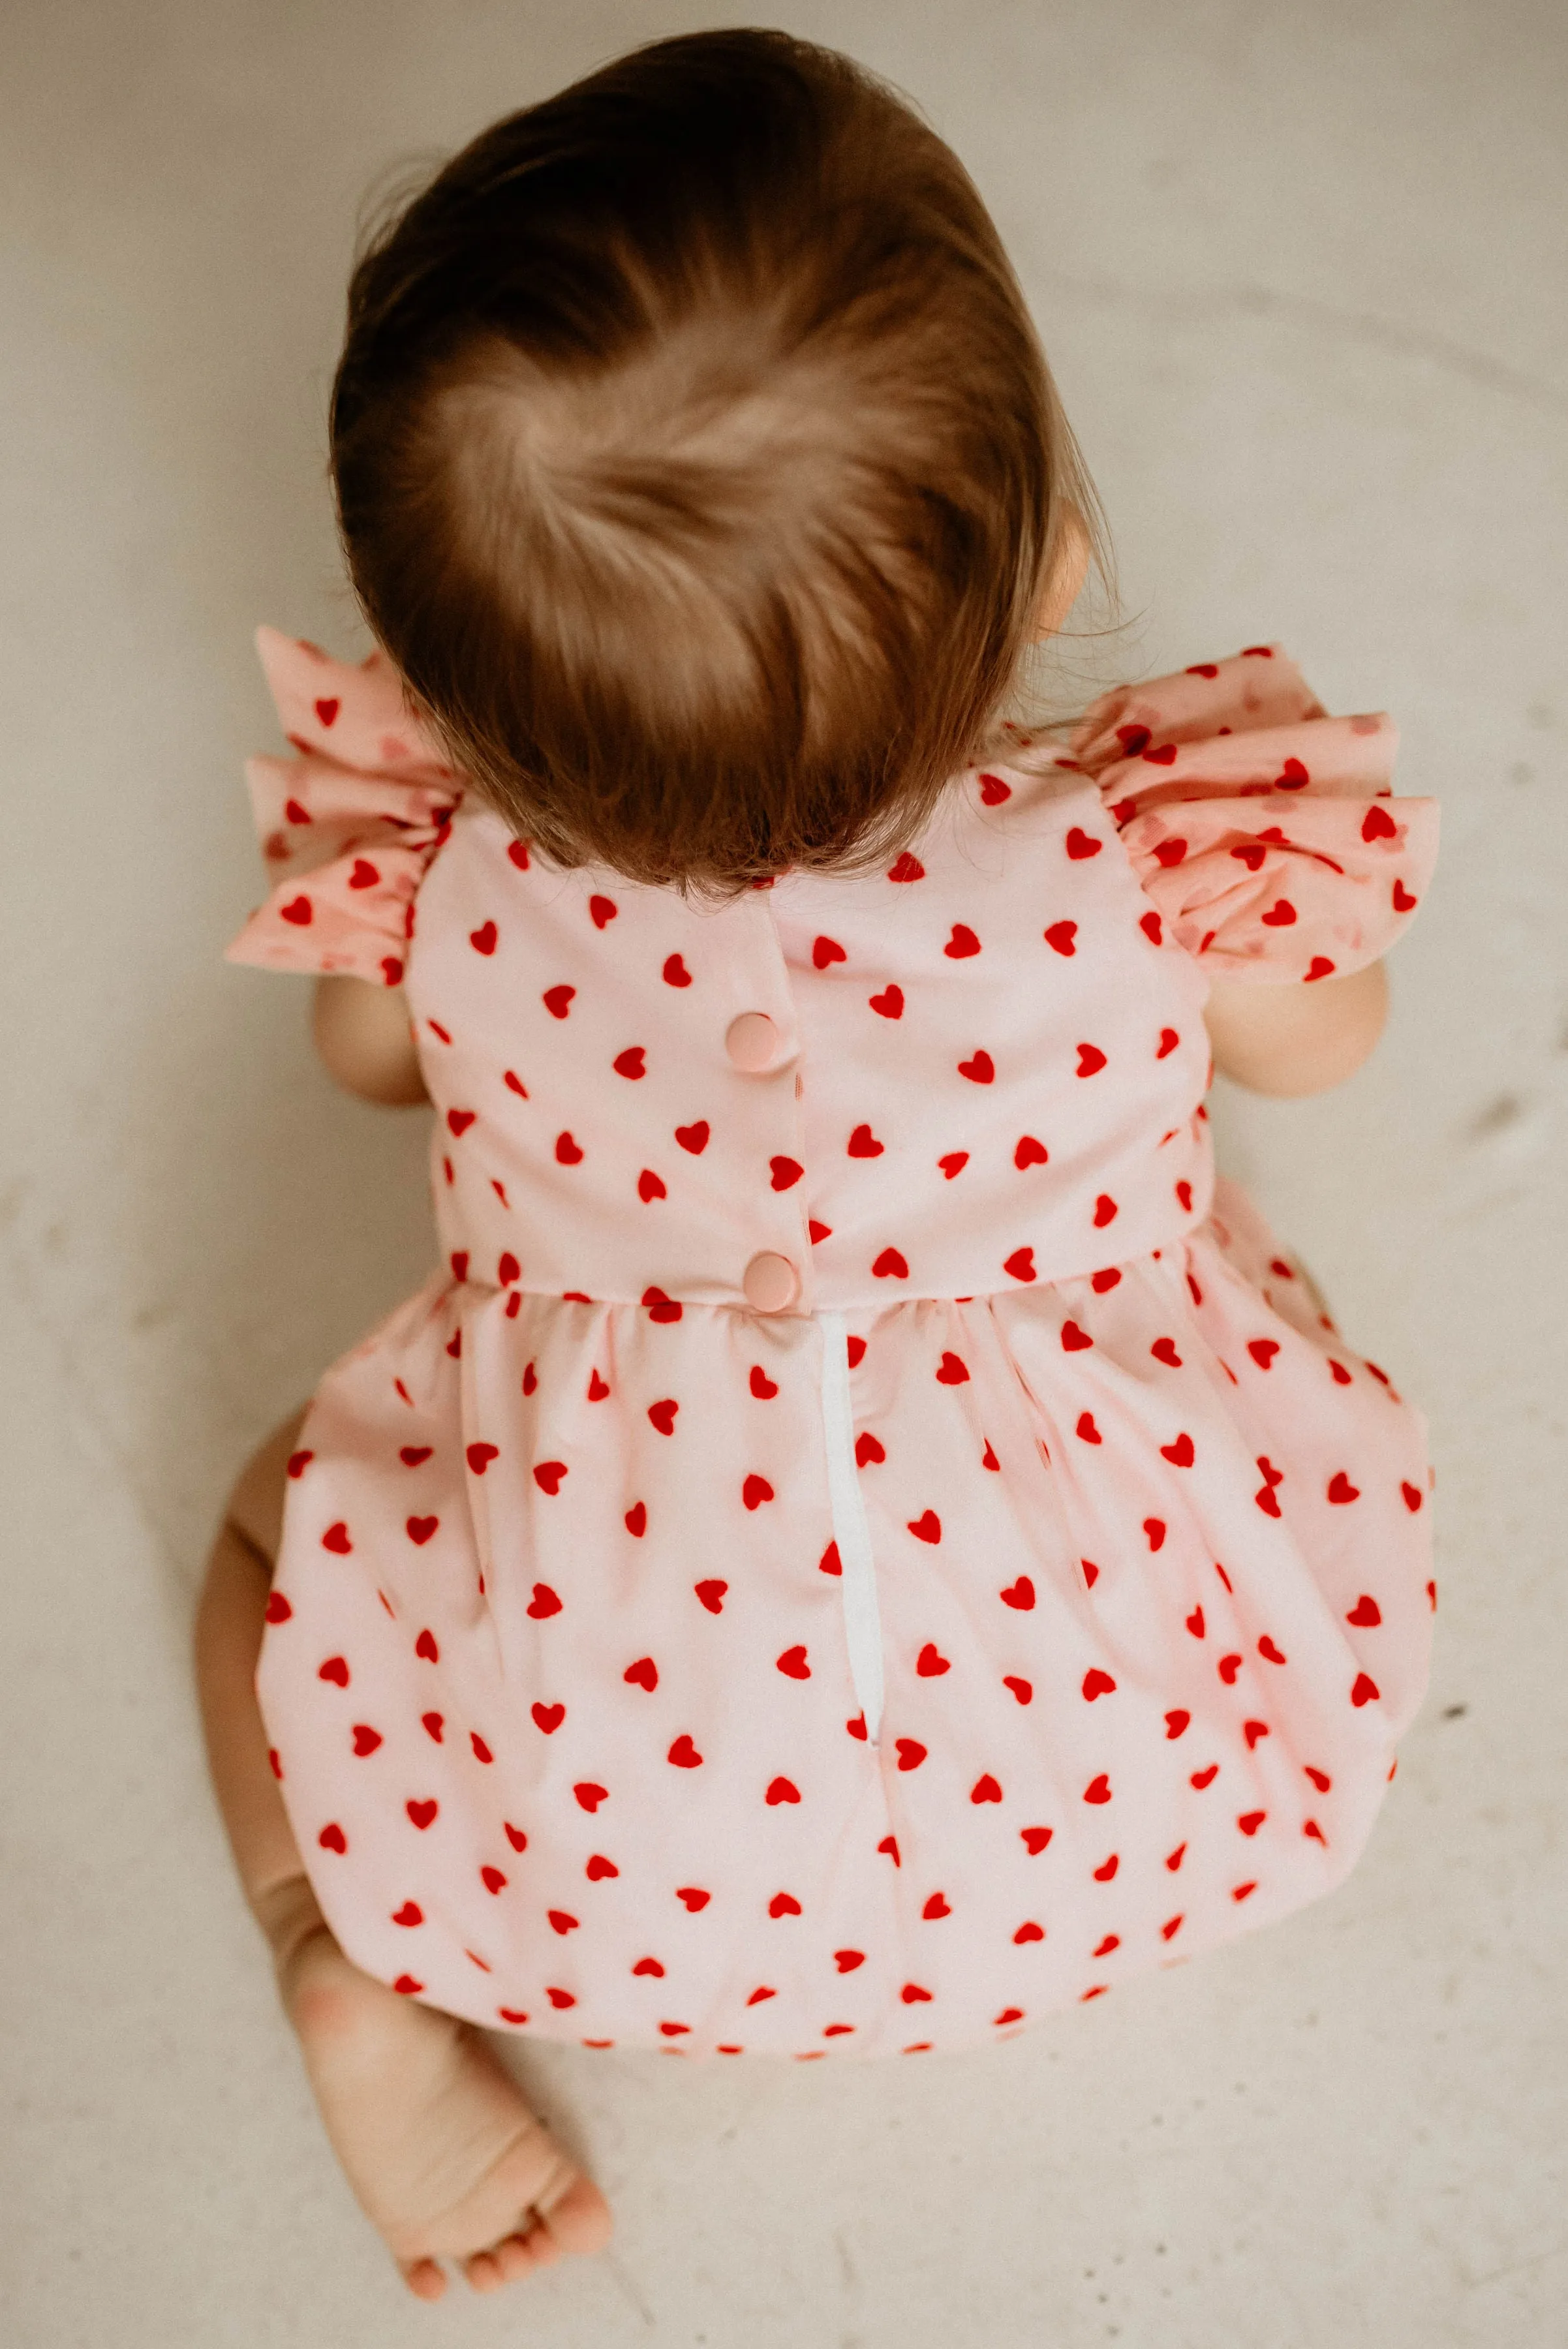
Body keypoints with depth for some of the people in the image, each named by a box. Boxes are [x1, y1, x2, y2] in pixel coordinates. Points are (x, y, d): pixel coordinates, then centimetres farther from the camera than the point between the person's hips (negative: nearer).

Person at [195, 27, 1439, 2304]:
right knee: (1324, 1412, 26)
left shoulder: (442, 886, -21)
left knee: (289, 1515, 26)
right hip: (1095, 1834, 1)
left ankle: (362, 1988, 9)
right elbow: (1318, 1045, 1)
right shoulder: (1159, 873, -24)